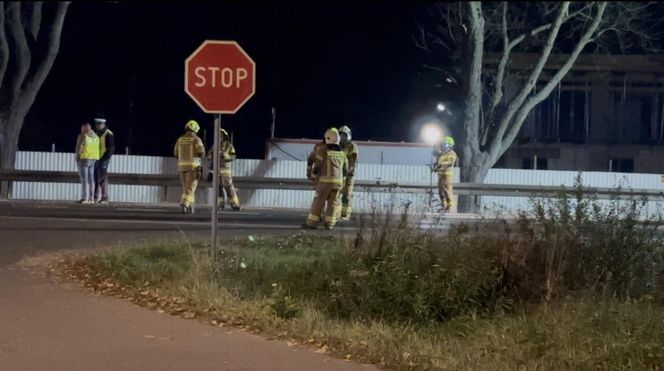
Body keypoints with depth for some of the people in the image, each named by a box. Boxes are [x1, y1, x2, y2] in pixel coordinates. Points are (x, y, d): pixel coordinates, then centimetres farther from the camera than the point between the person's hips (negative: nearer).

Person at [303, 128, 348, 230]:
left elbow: (316, 166, -7)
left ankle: (312, 223, -2)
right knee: (332, 202, 9)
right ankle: (329, 224, 4)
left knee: (318, 201, -1)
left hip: (325, 180, -5)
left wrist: (313, 174, 13)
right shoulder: (342, 154, 11)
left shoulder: (323, 152, -7)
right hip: (338, 181, 5)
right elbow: (345, 170, 18)